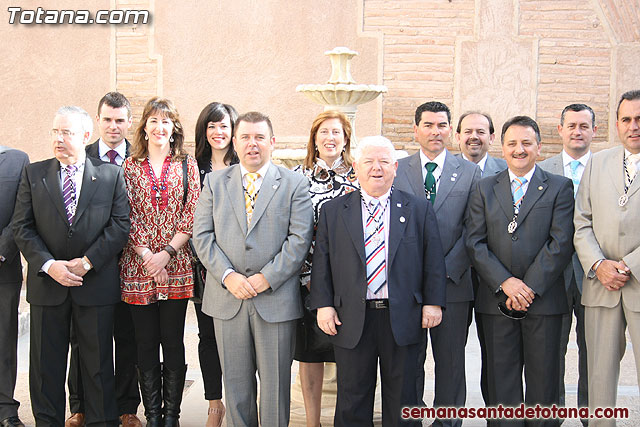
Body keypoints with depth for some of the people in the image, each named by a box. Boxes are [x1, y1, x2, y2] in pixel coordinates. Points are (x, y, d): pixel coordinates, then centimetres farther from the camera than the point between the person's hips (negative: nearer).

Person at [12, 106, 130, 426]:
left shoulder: (111, 175, 4)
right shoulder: (34, 174, 7)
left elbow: (120, 225, -3)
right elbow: (22, 227, 1)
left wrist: (87, 261, -13)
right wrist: (49, 265, -12)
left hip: (96, 284, -1)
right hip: (48, 283, 2)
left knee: (98, 364, 6)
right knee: (46, 364, 8)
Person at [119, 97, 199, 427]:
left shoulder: (187, 165, 6)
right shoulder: (130, 166, 7)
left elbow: (192, 216, -1)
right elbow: (128, 217, 1)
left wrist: (166, 254, -10)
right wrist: (147, 256, -11)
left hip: (176, 267, 0)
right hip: (138, 266, 1)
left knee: (174, 343, 3)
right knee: (146, 345, 5)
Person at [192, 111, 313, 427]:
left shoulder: (295, 184, 2)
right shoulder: (214, 182, 8)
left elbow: (299, 239, -6)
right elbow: (202, 236, 2)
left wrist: (266, 279, -13)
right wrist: (228, 276, -11)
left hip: (276, 299, -2)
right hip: (227, 298, 2)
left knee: (275, 383, 5)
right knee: (235, 383, 11)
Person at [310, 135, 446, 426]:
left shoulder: (419, 209, 6)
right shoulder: (333, 211, 7)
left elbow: (433, 259, 4)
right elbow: (321, 262, 5)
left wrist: (433, 303, -3)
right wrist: (323, 304, -3)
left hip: (403, 318, 0)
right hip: (352, 321, 0)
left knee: (402, 401, 9)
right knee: (352, 399, 9)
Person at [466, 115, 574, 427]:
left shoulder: (560, 187, 5)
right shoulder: (484, 189, 10)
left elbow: (561, 242, -5)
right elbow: (475, 243, 1)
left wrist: (529, 287, -13)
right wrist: (505, 282, -12)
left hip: (543, 299, -1)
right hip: (496, 301, 1)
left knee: (543, 381, 5)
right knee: (501, 382, 6)